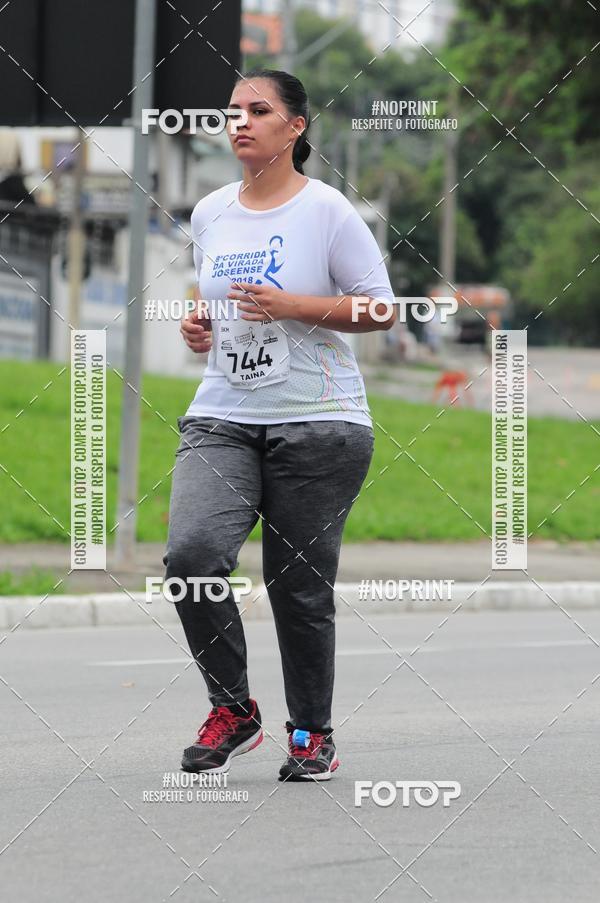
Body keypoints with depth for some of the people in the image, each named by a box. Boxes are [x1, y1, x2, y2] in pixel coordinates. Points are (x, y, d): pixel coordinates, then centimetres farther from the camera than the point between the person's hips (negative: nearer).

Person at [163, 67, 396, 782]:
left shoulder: (327, 210, -5)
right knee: (191, 554, -19)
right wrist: (198, 326, 5)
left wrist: (290, 306, -16)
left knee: (300, 586, 1)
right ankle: (232, 710, -2)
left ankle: (313, 733, 21)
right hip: (222, 419, 4)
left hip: (318, 422, -4)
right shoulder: (209, 214, 12)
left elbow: (380, 309, -5)